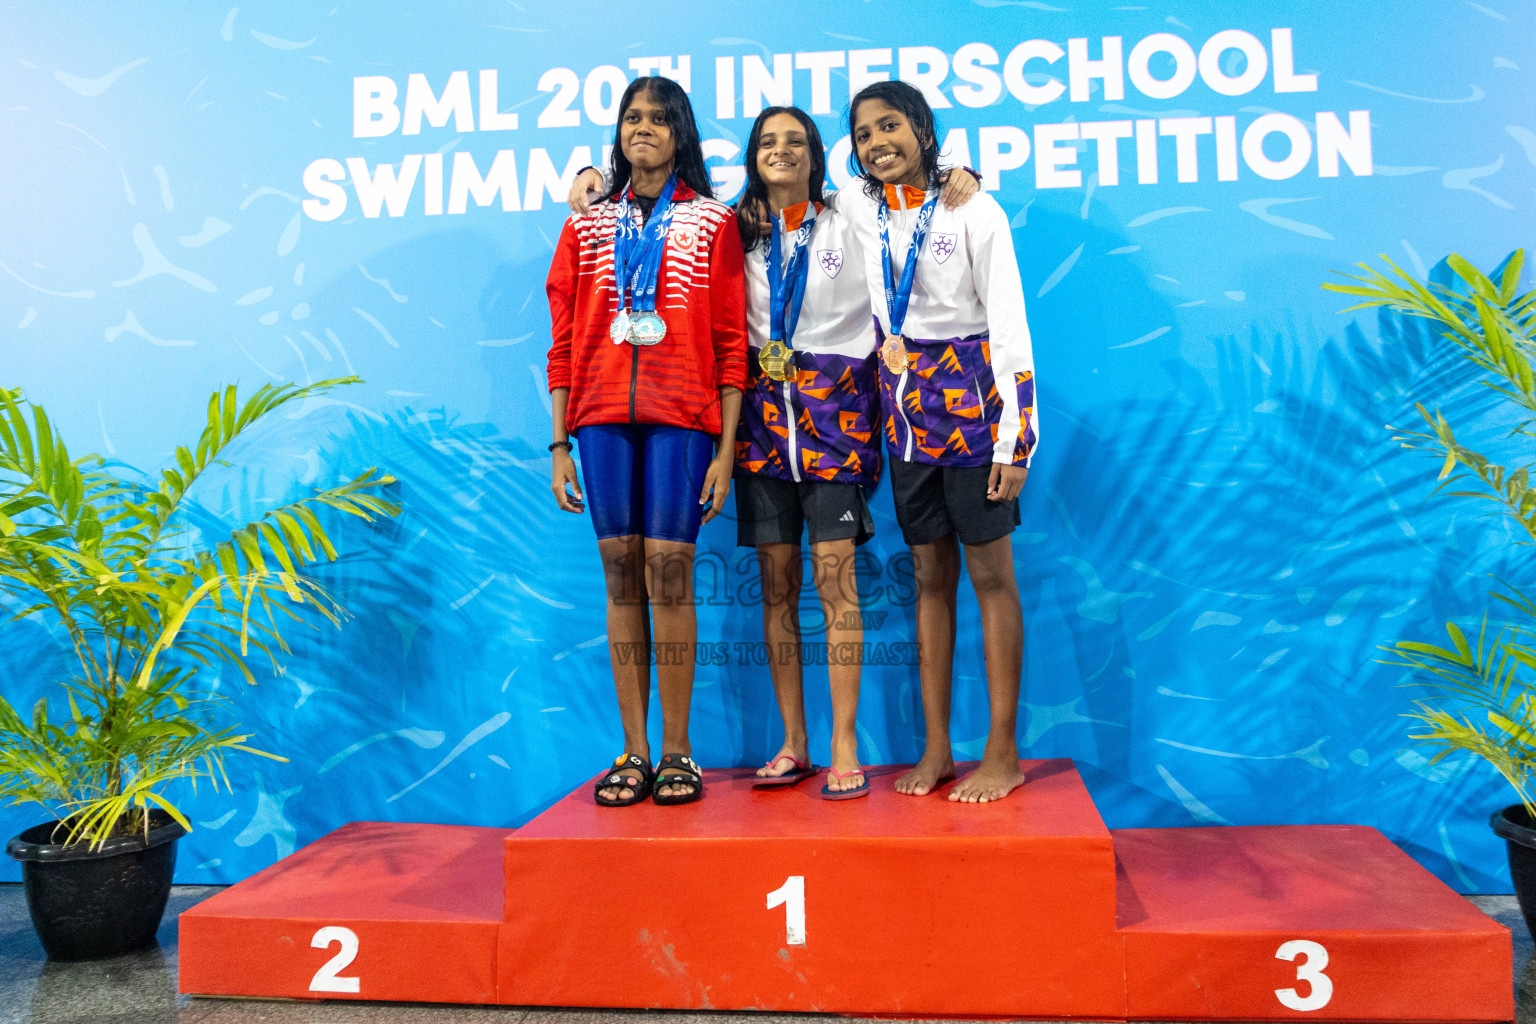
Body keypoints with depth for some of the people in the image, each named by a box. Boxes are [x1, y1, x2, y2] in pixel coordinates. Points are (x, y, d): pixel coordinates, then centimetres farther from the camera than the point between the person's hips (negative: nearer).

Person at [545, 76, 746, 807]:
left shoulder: (712, 223, 9)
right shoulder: (587, 227, 16)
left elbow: (731, 344, 3)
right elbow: (564, 342, 12)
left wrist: (726, 450, -4)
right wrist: (559, 445, 6)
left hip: (682, 416, -2)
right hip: (603, 415, 3)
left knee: (669, 568, -7)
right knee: (620, 571, 1)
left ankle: (677, 753, 3)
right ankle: (633, 754, 7)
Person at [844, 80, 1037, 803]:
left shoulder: (973, 213, -7)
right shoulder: (859, 211, 7)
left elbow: (1010, 329, -9)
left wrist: (1016, 439, -13)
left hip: (970, 402, -5)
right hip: (905, 410, 5)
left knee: (989, 574, 0)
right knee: (929, 575, 8)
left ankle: (1003, 753, 8)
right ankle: (936, 749, 15)